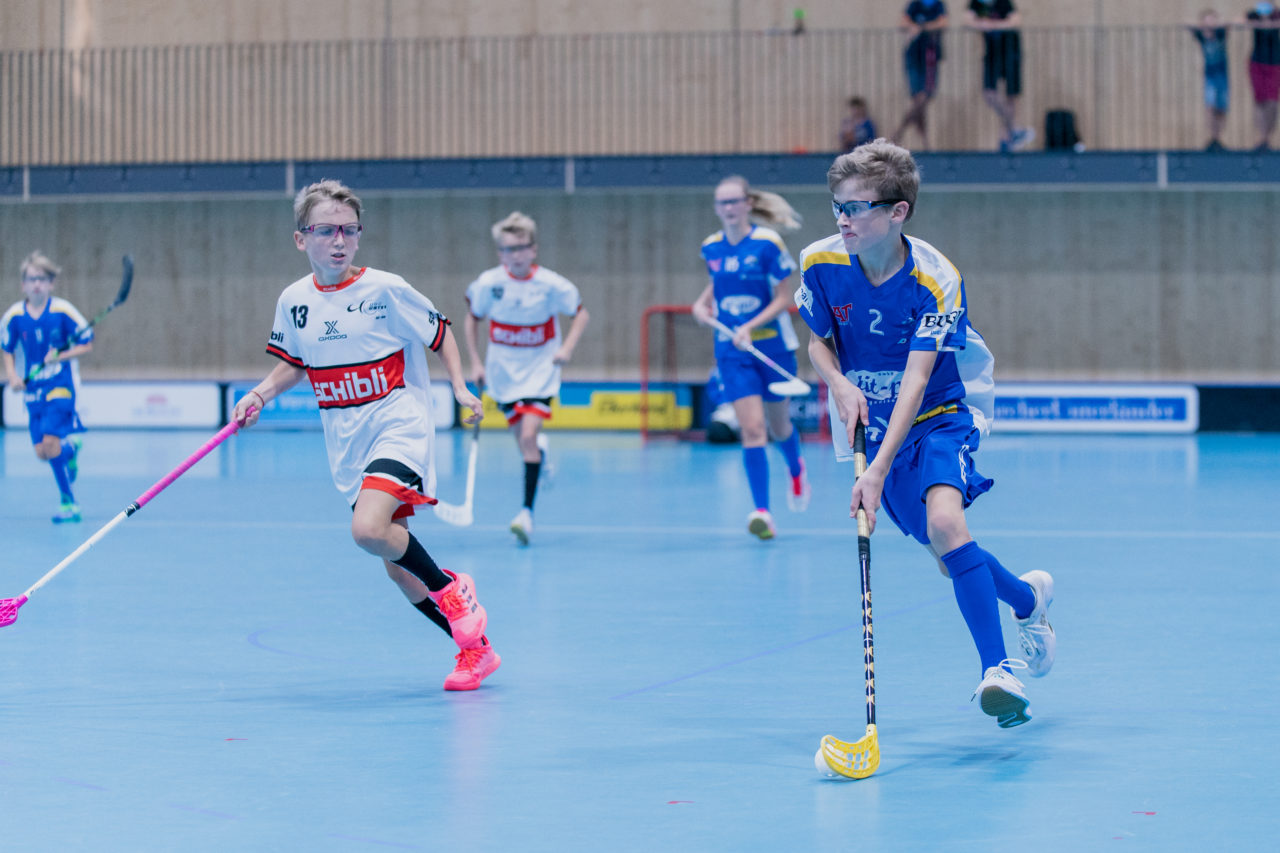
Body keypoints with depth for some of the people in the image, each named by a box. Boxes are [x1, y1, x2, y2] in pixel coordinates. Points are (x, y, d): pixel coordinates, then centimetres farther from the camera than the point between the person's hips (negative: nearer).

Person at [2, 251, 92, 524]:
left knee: (50, 442, -19)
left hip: (61, 386, -4)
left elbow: (87, 343, -4)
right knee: (42, 452, 2)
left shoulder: (63, 311, -11)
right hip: (33, 388, 4)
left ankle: (68, 503, 0)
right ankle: (70, 447, 34)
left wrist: (61, 356, -19)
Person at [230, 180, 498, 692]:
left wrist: (460, 387, -8)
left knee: (368, 530, -29)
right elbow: (293, 365, 19)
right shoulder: (294, 301, 3)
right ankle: (475, 646, 17)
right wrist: (260, 394, 2)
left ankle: (449, 589, -5)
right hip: (347, 442, 5)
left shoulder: (385, 290, -10)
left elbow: (439, 333, 4)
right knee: (397, 567, 4)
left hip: (399, 427, -5)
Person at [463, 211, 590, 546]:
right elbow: (471, 320, 6)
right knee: (523, 438, 6)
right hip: (503, 371, 2)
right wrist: (475, 362, 1)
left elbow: (582, 314, 0)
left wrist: (567, 347, -14)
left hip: (539, 370, -2)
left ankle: (527, 511, -16)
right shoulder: (488, 283, -10)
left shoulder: (551, 284, -14)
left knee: (528, 435, -18)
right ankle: (541, 452, 46)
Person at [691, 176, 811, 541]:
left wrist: (750, 327, -23)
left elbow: (783, 298, -12)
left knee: (778, 426, 14)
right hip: (731, 351, 2)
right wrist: (702, 303, -1)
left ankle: (796, 470, 48)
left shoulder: (767, 243, -13)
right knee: (751, 428, -11)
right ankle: (761, 511, -14)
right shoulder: (710, 247, 1)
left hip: (772, 346, -2)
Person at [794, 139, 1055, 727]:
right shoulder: (820, 264, -13)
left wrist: (879, 469, -38)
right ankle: (1028, 598, 37)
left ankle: (997, 669, -24)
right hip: (871, 423, 4)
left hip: (940, 415, -4)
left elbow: (915, 382, -30)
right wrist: (839, 382, -20)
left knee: (945, 525, -30)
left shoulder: (936, 281, -25)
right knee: (952, 561, 5)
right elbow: (818, 342, 4)